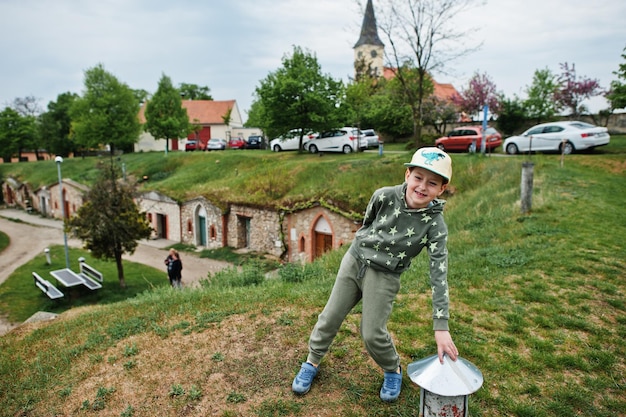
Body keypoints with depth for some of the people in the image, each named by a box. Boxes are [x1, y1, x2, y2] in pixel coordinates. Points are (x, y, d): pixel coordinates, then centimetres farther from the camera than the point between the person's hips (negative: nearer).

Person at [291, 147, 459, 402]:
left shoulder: (435, 225, -19)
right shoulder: (384, 196, -15)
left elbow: (439, 275, -20)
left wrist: (441, 326, -22)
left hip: (384, 276, -2)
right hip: (354, 261, 3)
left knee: (372, 334, -4)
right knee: (330, 317, 9)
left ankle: (393, 370, 29)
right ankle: (312, 362, 33)